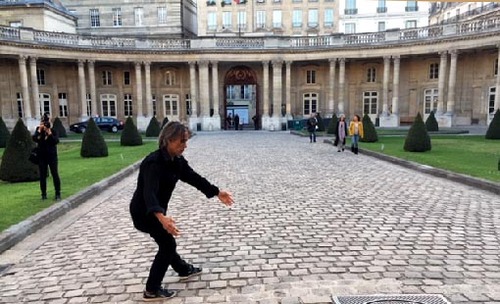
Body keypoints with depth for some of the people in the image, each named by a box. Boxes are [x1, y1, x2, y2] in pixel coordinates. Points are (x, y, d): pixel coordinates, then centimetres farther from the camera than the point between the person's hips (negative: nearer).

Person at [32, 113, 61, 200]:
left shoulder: (53, 131, -3)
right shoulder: (38, 130, 4)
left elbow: (56, 141, -16)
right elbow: (34, 139, -11)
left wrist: (49, 133, -21)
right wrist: (39, 130, -17)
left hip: (52, 155, -2)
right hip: (41, 156, 2)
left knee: (55, 174, -1)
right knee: (42, 176, 7)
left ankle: (58, 193, 6)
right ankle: (44, 194, 16)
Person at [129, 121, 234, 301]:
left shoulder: (176, 160, -6)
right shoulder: (154, 162, -32)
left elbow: (193, 178, 3)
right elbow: (149, 192, -45)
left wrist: (217, 193, 1)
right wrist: (161, 217, -62)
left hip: (157, 209, 8)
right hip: (144, 211, -8)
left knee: (166, 242, 25)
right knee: (168, 244, -3)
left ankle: (184, 270, 47)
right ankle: (152, 290, 11)